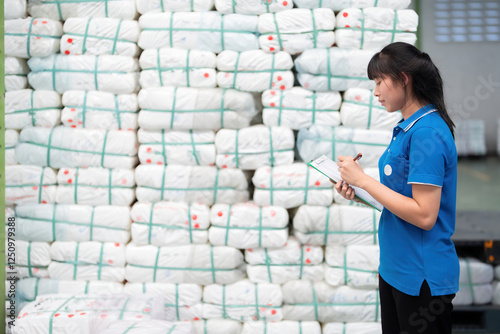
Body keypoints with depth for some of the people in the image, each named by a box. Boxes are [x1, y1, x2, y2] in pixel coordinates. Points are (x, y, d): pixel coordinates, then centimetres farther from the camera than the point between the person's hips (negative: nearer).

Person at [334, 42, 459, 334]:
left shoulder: (427, 132, -19)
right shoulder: (406, 128, 10)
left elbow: (424, 215, -24)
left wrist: (364, 179, -18)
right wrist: (359, 192, 0)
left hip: (421, 277, -9)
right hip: (394, 267, 9)